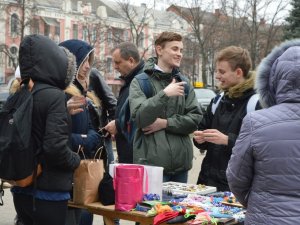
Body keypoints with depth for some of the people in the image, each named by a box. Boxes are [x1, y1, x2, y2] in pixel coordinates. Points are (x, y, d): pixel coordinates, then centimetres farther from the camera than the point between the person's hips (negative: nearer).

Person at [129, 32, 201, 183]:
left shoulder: (184, 84, 13)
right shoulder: (141, 81, -2)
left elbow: (195, 119, 4)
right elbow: (139, 117, -15)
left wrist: (165, 123, -9)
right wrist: (165, 94, -24)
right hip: (152, 162, -5)